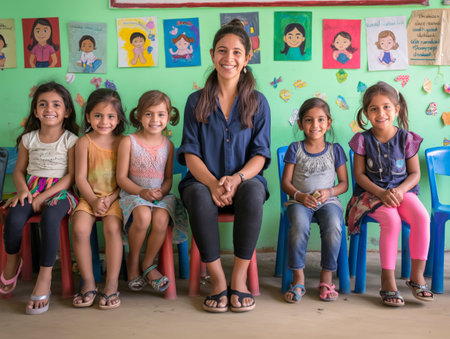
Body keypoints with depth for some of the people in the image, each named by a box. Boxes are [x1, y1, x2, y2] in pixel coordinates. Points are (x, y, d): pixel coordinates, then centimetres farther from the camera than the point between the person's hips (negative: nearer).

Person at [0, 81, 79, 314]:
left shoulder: (71, 140, 0)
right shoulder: (28, 139, 11)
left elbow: (71, 176, -5)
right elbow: (19, 170, 15)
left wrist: (43, 196, -14)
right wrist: (22, 190, -8)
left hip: (58, 191, -3)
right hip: (31, 189, 3)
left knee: (50, 218, -35)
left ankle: (45, 277, -28)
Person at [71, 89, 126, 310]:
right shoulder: (84, 143, 3)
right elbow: (80, 178, 0)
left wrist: (110, 199, -12)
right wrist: (94, 201, -14)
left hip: (115, 197, -1)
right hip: (90, 197, 1)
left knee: (112, 228, -28)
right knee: (79, 229, -24)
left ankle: (112, 284, -19)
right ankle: (88, 283, -10)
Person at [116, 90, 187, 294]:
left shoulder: (168, 145, 9)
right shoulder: (128, 142, -1)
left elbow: (168, 178, 11)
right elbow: (121, 177, -3)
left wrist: (161, 191, -12)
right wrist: (142, 192, -19)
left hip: (160, 196, 2)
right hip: (133, 194, -2)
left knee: (161, 219, -31)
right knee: (143, 216, -35)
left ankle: (148, 265, -4)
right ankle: (133, 262, -6)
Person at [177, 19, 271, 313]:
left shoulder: (257, 102, 7)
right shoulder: (197, 101, 8)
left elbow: (260, 154, 1)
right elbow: (191, 153, 1)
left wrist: (236, 179, -21)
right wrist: (213, 183, -20)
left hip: (244, 181, 0)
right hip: (204, 181, 0)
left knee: (253, 190, -35)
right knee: (199, 195, -35)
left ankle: (239, 278, -22)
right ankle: (218, 280, -22)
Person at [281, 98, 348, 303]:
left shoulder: (335, 150, 10)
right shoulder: (295, 149, 8)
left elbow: (344, 183, 10)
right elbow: (285, 182, 5)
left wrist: (329, 192, -10)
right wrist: (299, 195, -14)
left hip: (328, 201, 1)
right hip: (299, 201, 0)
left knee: (334, 225, -33)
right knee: (299, 225, -35)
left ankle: (327, 278, -16)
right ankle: (298, 278, -21)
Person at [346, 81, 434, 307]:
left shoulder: (406, 138, 2)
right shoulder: (363, 140, -1)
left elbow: (415, 174, 3)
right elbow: (359, 174, -2)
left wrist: (400, 190, -16)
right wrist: (382, 193, -16)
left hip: (402, 190, 2)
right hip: (372, 193, -2)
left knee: (422, 217, -27)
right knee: (391, 220, -31)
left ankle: (417, 275, -14)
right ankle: (387, 280, -21)